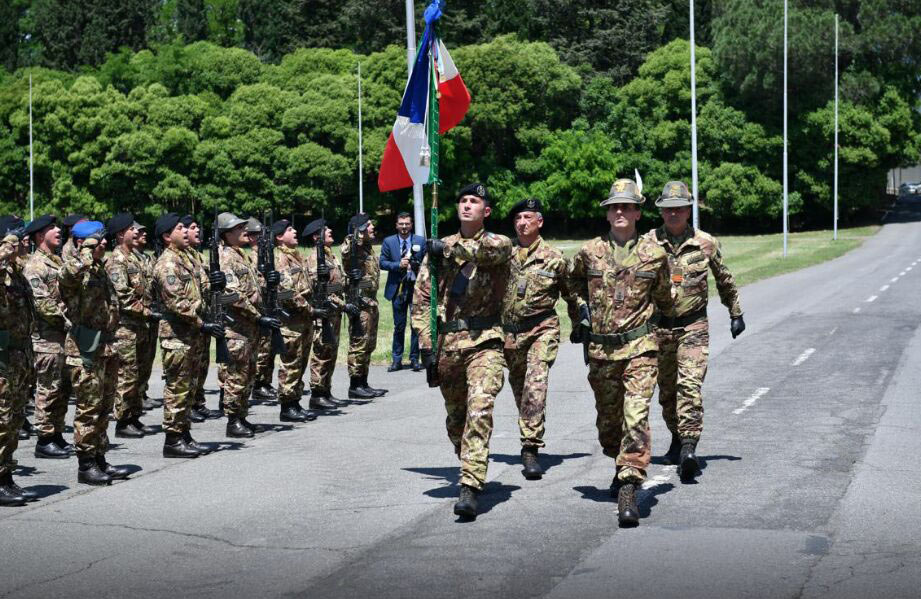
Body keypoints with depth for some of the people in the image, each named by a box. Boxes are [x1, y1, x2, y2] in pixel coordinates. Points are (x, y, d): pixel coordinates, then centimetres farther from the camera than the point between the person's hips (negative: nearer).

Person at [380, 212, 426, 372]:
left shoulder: (421, 241, 6)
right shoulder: (388, 242, 6)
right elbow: (382, 263, 2)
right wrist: (398, 265, -13)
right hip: (398, 288, 0)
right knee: (399, 326, 5)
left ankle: (415, 359, 9)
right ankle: (397, 360, 12)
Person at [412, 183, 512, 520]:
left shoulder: (499, 243, 6)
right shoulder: (438, 248, 12)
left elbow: (490, 250, -22)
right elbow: (422, 300, 8)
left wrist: (451, 249, -24)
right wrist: (427, 347, -1)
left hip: (484, 341, -4)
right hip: (447, 342, 4)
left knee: (480, 408, -22)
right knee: (455, 419, 13)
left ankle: (470, 489, -26)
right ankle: (471, 472, 37)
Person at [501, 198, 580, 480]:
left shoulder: (554, 259, 1)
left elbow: (572, 295, 12)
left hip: (542, 329, -4)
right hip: (509, 331, 4)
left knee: (535, 386, -19)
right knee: (519, 389, 14)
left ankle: (531, 449, -21)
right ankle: (529, 442, 33)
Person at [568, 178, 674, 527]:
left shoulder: (654, 254, 1)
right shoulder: (589, 253, 3)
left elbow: (663, 300, 16)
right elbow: (573, 283, 23)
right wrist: (580, 313, 15)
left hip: (639, 347, -3)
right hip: (600, 349, 3)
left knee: (636, 418, -15)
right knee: (608, 418, 14)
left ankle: (629, 492, -18)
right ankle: (622, 466, 42)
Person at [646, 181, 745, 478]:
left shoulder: (706, 243, 0)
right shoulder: (648, 243, -1)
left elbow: (725, 281, 14)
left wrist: (736, 314, 20)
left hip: (694, 325, -2)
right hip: (659, 326, 2)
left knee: (690, 386, -17)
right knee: (667, 390, 12)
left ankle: (689, 448, -23)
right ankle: (677, 438, 32)